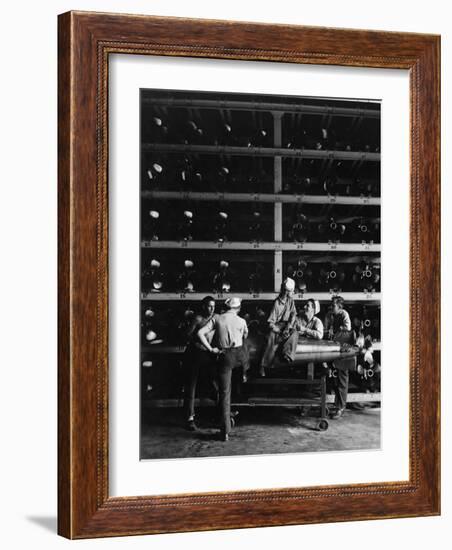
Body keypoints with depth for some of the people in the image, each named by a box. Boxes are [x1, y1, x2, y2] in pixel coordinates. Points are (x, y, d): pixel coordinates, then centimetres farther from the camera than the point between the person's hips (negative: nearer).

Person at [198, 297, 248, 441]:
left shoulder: (217, 318, 1)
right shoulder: (241, 321, 2)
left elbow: (200, 333, -9)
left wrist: (210, 348, -3)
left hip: (224, 357, 0)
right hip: (240, 356, 0)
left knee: (224, 393, 3)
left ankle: (225, 432, 3)